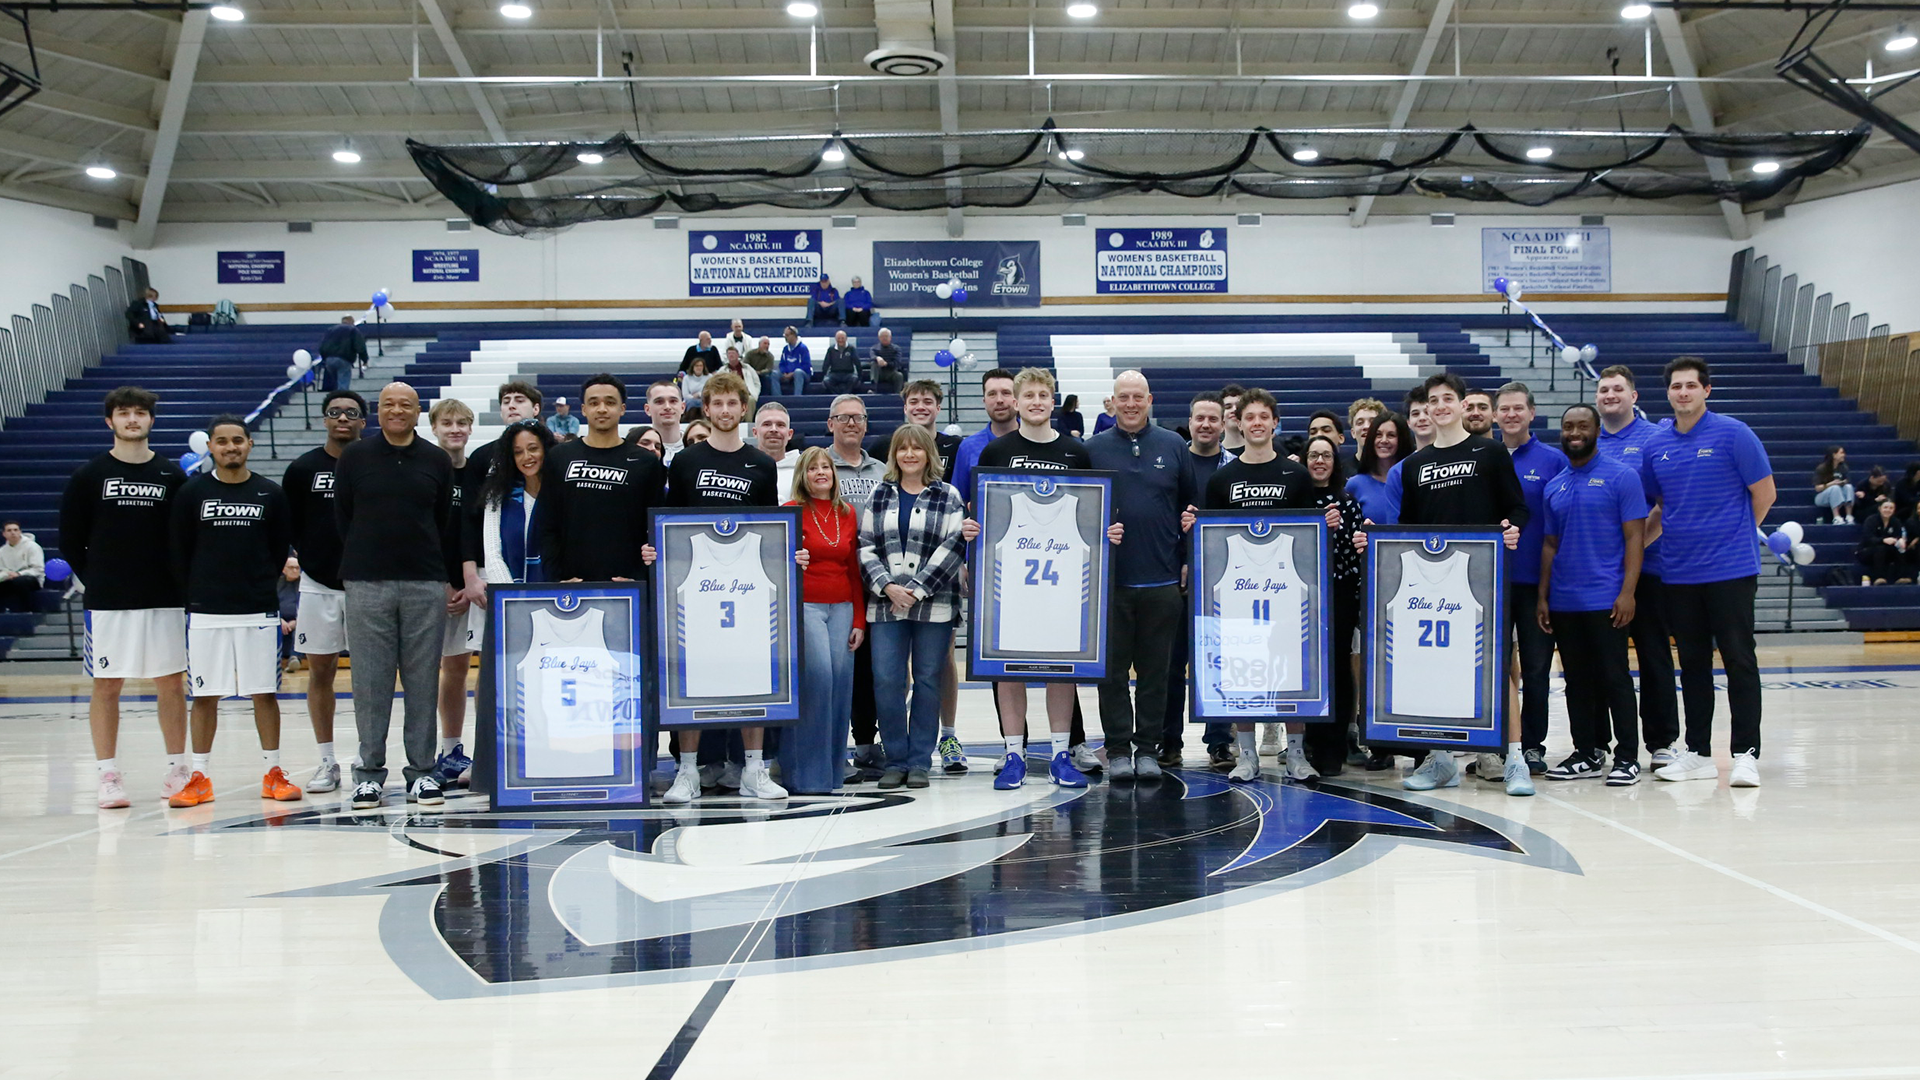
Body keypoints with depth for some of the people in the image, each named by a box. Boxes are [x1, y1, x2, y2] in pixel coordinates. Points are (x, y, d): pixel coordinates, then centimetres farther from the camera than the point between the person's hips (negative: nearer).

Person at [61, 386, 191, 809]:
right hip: (107, 601, -1)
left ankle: (177, 770, 13)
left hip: (165, 600, 1)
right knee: (106, 685, 3)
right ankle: (108, 777, 11)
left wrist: (178, 582, 1)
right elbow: (71, 542, 6)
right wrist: (96, 582, 1)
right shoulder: (88, 477, 3)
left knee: (171, 682, 4)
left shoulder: (173, 477, 6)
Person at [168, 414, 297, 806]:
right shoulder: (191, 493, 2)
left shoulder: (270, 494, 3)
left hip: (259, 611, 0)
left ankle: (274, 774, 12)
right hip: (206, 613, 0)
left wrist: (261, 588, 4)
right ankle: (199, 778, 14)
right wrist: (197, 595, 5)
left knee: (264, 692, 4)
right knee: (205, 695, 5)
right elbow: (179, 552, 6)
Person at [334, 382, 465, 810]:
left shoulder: (437, 461, 9)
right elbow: (342, 519, 10)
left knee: (423, 681, 3)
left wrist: (454, 579, 10)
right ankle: (369, 771, 12)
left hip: (426, 585, 1)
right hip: (366, 584, 0)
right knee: (370, 681, 2)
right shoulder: (354, 457, 7)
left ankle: (421, 772, 10)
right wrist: (358, 564, 8)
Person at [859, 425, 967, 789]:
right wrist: (887, 587, -9)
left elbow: (953, 547, -4)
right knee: (886, 681, -4)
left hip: (934, 605, -1)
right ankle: (895, 760, 8)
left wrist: (917, 590, -11)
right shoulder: (879, 495, 12)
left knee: (928, 681, 2)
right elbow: (865, 547, 7)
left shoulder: (948, 496, 6)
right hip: (886, 605, 2)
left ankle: (919, 761, 12)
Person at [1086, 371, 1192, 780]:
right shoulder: (1093, 449, 5)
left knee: (1155, 669, 7)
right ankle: (1118, 750, 14)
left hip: (1161, 578, 1)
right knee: (1113, 670, 4)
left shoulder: (1173, 447, 8)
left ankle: (1148, 749, 16)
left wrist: (1190, 559, 6)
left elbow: (1193, 507, 11)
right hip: (1109, 579, 0)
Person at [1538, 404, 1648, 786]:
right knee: (1578, 682, 10)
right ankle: (1587, 754, 19)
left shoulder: (1621, 477, -2)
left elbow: (1634, 537, -7)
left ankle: (1627, 757, 6)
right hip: (1563, 603, 5)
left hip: (1606, 601, -5)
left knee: (1614, 679, -2)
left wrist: (1627, 592, -15)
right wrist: (1542, 597, 8)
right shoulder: (1553, 487, 13)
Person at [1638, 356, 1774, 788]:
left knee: (1739, 660, -2)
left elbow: (1764, 493, -1)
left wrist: (1734, 535, 4)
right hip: (1678, 571, 5)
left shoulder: (1733, 434, -6)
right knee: (1692, 663, 10)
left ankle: (1745, 754, 5)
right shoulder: (1655, 446, 8)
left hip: (1731, 569, -5)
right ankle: (1698, 754, 18)